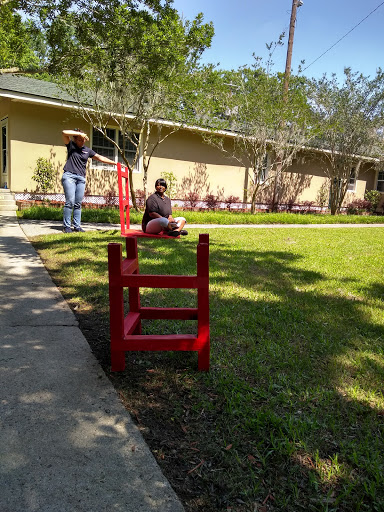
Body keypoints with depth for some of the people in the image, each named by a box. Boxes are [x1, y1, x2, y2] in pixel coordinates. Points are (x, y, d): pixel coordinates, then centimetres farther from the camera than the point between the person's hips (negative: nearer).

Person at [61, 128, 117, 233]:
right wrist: (79, 133, -9)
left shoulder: (87, 150, 17)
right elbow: (64, 133, -7)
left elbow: (100, 158, 18)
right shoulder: (71, 145, 8)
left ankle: (77, 226, 5)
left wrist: (115, 163, 15)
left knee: (78, 204, 2)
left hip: (81, 178, 4)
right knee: (70, 202, -11)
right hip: (69, 176, -4)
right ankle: (66, 226, -7)